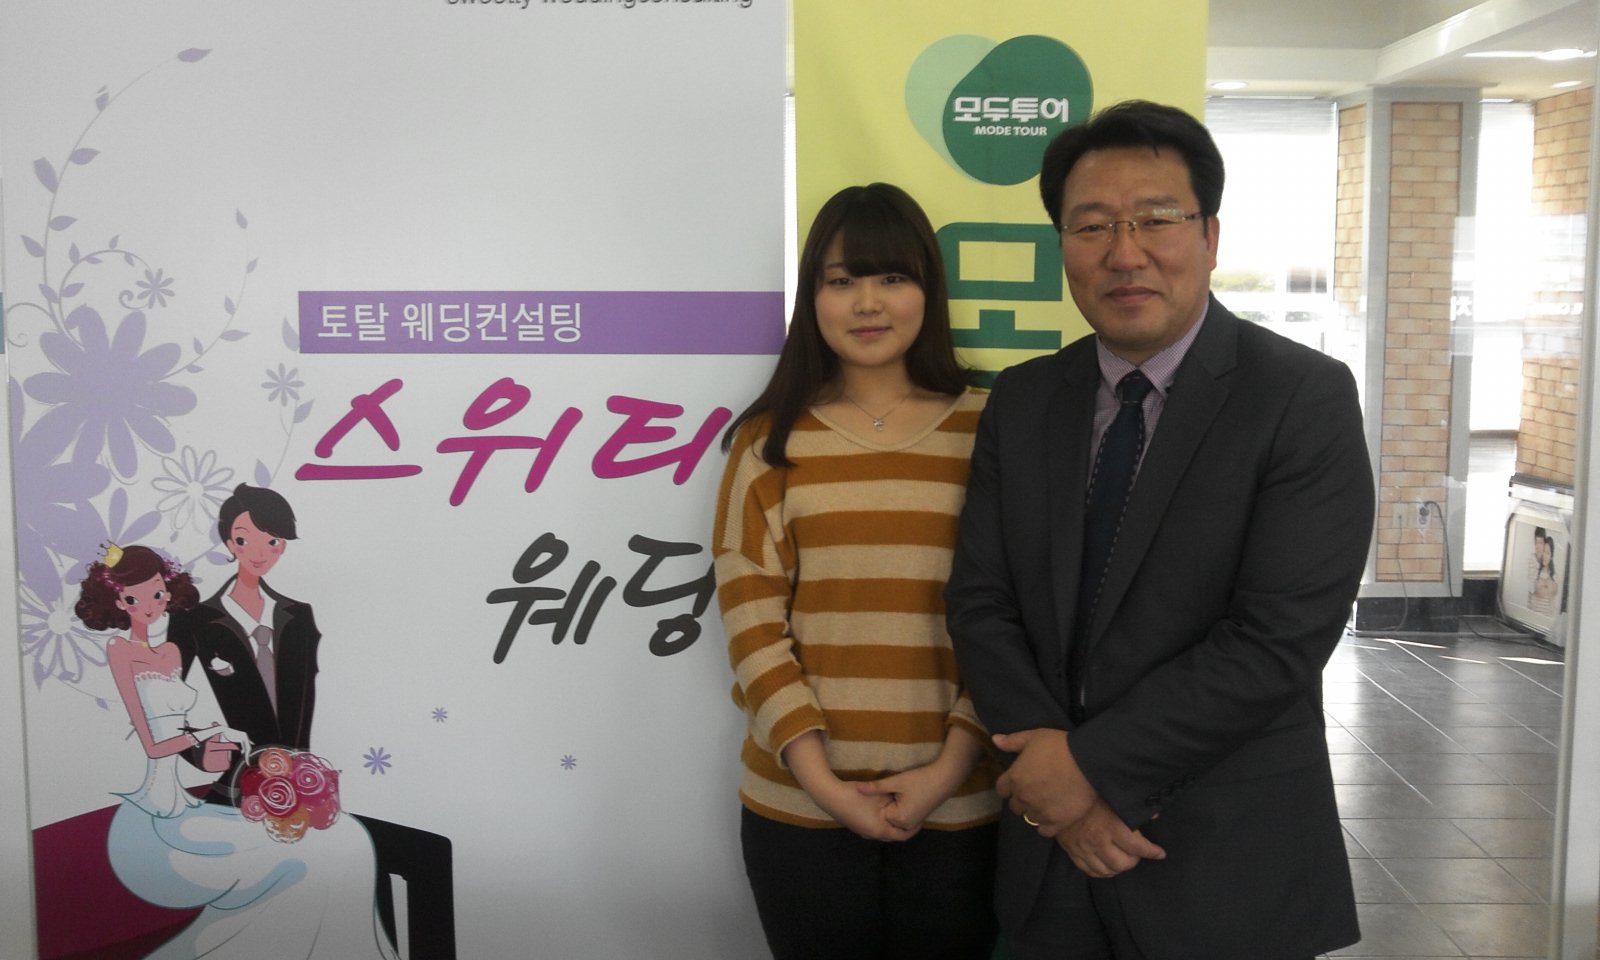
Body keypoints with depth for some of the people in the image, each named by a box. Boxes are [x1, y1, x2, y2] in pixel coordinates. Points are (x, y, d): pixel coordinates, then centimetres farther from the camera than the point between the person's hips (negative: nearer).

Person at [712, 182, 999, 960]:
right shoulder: (771, 441, 2)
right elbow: (750, 618, -2)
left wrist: (952, 764, -8)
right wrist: (821, 778, -9)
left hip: (957, 809, 0)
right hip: (800, 807, 0)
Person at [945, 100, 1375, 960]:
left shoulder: (1306, 397, -11)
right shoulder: (1021, 401, 3)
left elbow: (1281, 640, -18)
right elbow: (979, 604, 0)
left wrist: (1094, 763, -16)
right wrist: (1063, 789, -12)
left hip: (1228, 865, -3)